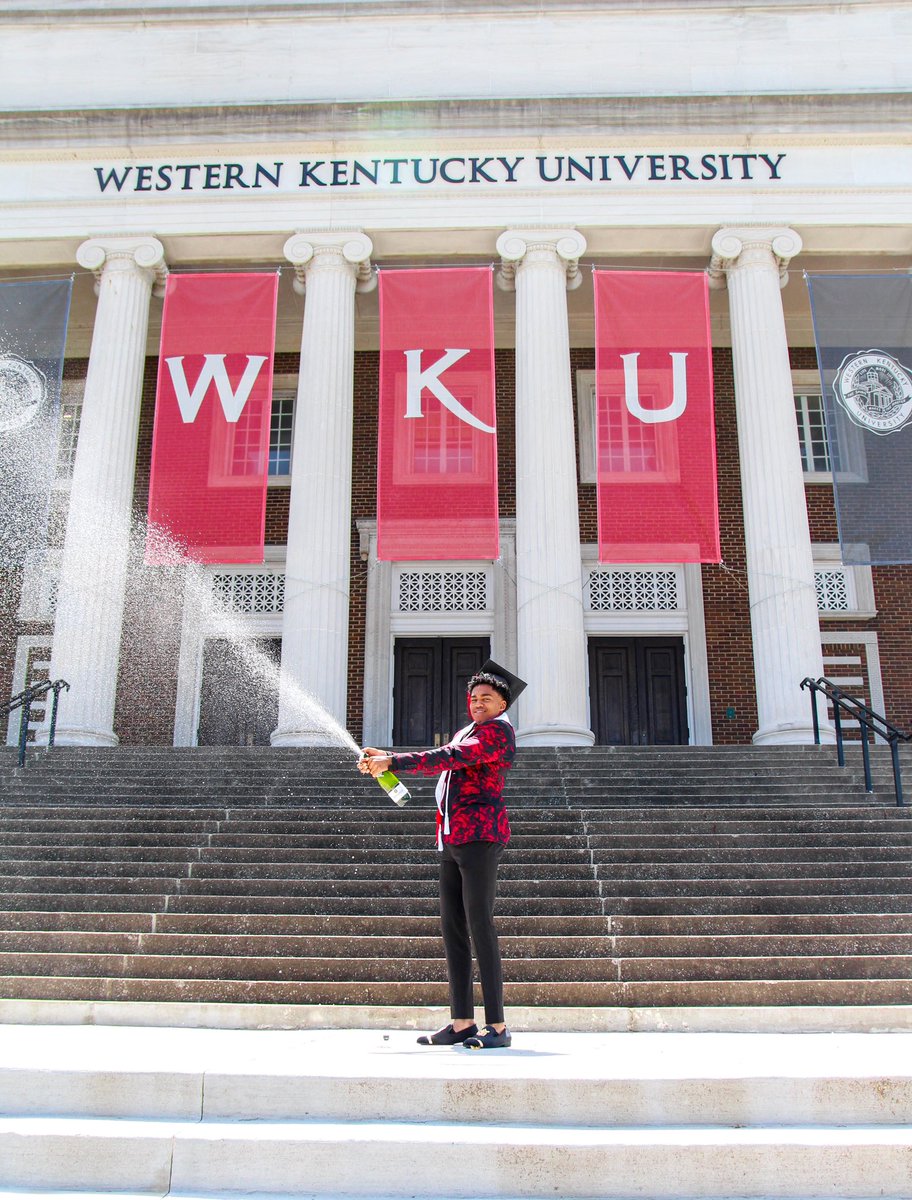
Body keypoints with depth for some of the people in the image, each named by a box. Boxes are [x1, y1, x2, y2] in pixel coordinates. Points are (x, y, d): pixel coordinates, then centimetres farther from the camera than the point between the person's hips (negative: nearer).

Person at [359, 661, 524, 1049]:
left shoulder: (498, 731, -5)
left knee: (479, 926, -10)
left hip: (480, 836, -9)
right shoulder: (467, 732, 25)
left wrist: (392, 761, -17)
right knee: (452, 928, 7)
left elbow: (448, 758, -17)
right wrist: (384, 759, 8)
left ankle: (497, 1026, -6)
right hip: (452, 840, 9)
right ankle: (461, 1022, 11)